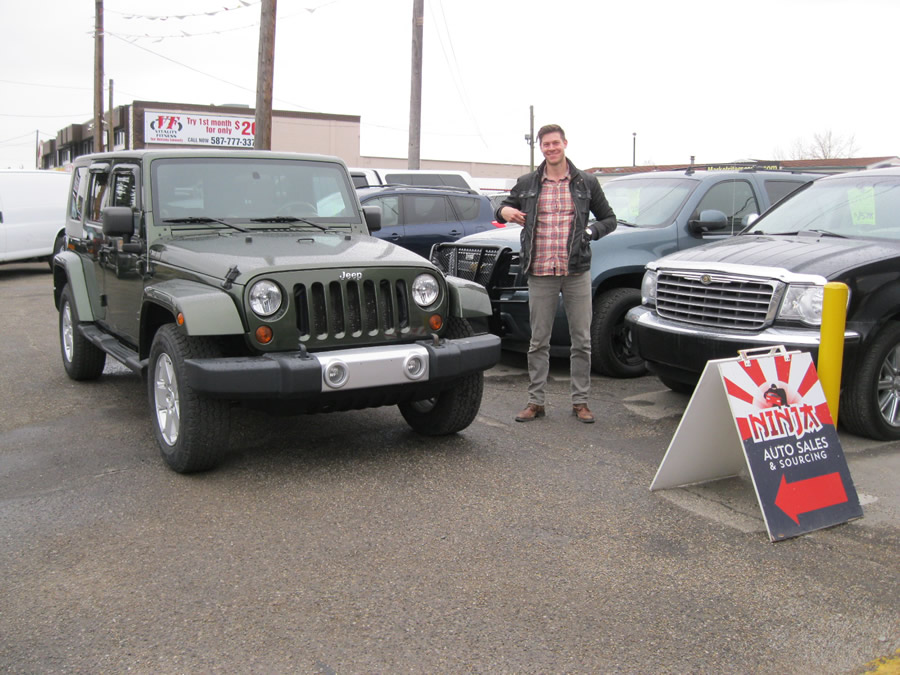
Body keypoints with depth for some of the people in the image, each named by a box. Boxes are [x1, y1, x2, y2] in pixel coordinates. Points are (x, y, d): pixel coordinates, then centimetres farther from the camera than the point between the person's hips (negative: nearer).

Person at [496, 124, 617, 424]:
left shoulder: (586, 182, 7)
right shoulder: (527, 183, 9)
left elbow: (609, 219, 13)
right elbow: (505, 207, 21)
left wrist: (590, 232, -8)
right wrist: (505, 211, -4)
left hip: (577, 271, 0)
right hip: (540, 273, 1)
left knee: (581, 340, 2)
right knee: (538, 341, 4)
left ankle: (580, 402, 12)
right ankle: (536, 401, 13)